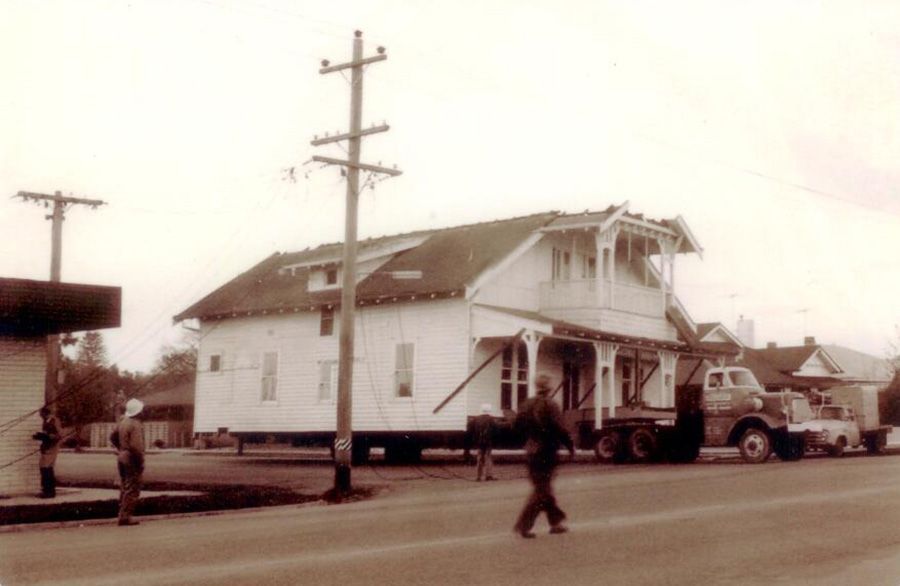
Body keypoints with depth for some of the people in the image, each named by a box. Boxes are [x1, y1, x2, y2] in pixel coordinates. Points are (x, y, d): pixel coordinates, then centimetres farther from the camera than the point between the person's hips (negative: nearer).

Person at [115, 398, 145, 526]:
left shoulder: (123, 421, 7)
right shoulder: (136, 425, -19)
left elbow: (114, 437, 19)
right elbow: (136, 445, -25)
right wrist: (140, 461, -17)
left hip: (122, 457, 9)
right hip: (132, 459, -9)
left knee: (124, 488, 17)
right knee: (132, 489, -3)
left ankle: (122, 514, 22)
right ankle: (126, 516, -5)